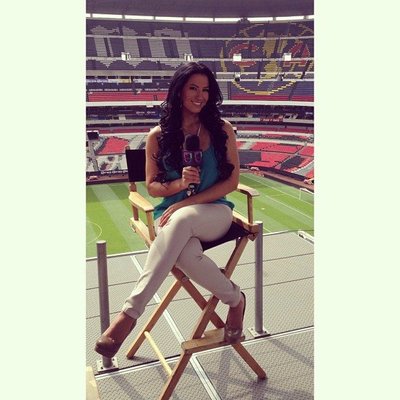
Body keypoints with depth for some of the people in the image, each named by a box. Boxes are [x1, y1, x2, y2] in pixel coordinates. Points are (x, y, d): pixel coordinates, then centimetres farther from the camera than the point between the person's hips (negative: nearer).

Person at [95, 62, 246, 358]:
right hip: (171, 215, 1)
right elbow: (152, 187, 8)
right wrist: (179, 183, -16)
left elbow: (232, 181, 0)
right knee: (186, 253, -38)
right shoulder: (159, 136, 4)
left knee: (181, 220, -39)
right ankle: (235, 299, -11)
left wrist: (186, 203, -12)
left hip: (215, 213, 0)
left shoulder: (222, 130, 3)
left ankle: (130, 313, -35)